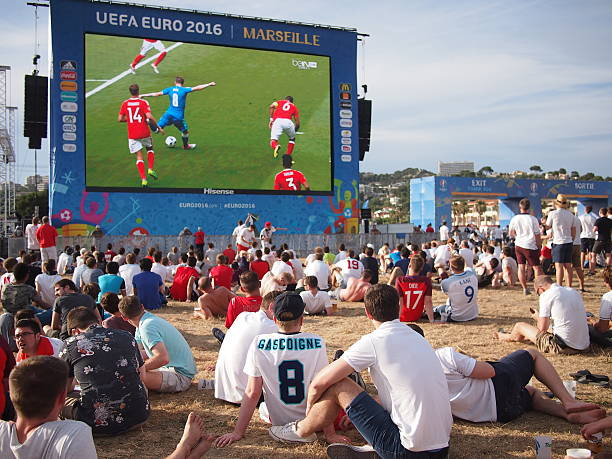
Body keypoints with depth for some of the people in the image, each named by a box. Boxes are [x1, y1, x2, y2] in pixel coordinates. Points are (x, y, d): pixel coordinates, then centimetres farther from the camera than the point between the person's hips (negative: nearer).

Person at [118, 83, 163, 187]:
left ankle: (143, 179, -8)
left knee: (139, 156, 4)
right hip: (144, 133, -1)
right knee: (150, 149, 27)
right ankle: (150, 169, 11)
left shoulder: (125, 103, 2)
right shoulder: (144, 102, -7)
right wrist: (158, 127, -9)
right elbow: (149, 117, -19)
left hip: (132, 135, 1)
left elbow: (120, 119, 2)